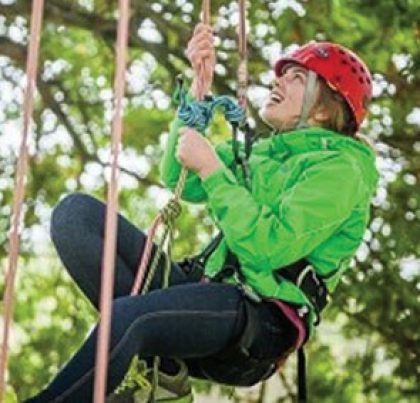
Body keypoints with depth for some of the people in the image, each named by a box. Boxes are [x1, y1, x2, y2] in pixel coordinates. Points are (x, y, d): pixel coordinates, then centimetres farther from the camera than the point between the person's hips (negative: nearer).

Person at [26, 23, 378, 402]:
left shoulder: (340, 168, -2)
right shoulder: (265, 152, 23)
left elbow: (268, 247, -15)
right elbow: (179, 180, 16)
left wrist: (211, 167, -10)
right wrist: (200, 87, 10)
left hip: (261, 320, -9)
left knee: (127, 315, -38)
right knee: (76, 211, -7)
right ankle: (160, 364, -16)